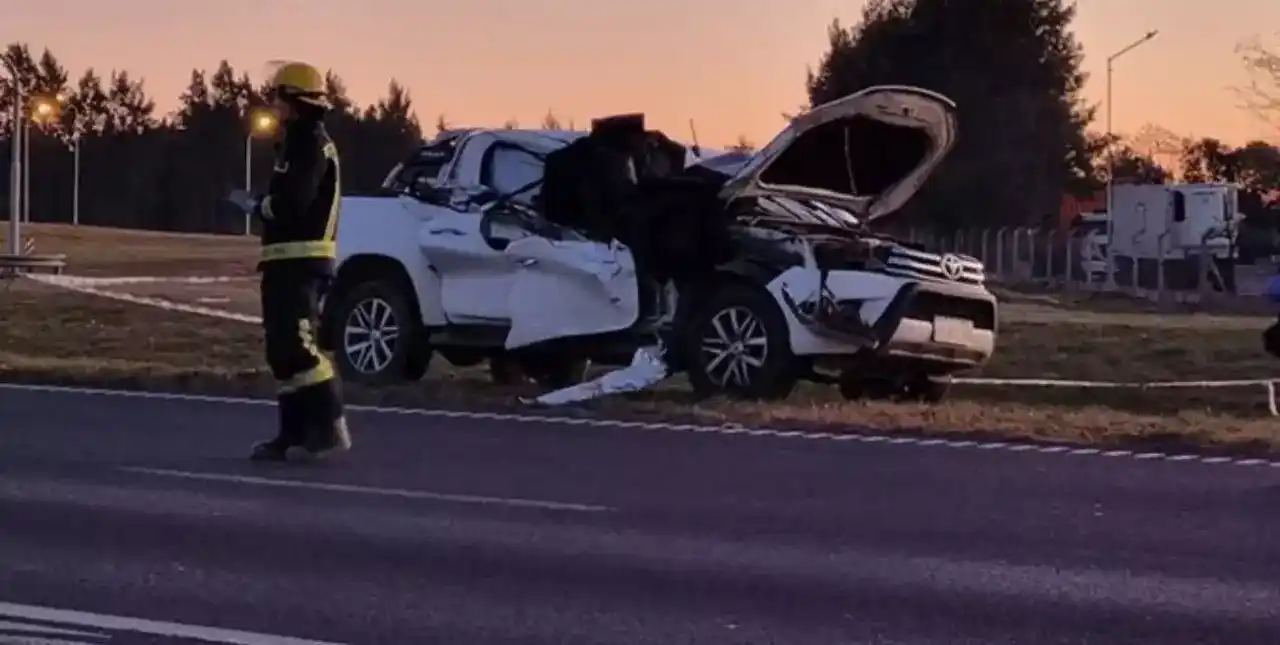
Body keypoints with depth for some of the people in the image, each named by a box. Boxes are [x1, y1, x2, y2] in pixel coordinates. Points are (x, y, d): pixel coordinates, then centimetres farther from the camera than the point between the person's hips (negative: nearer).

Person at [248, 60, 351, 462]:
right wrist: (267, 206, 2)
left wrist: (262, 207, -5)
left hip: (300, 260, -11)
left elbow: (293, 200, -22)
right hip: (289, 260, 11)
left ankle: (330, 427, -15)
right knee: (283, 348, 12)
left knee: (297, 345, -15)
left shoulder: (311, 143, -13)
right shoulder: (299, 142, 20)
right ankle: (295, 431, 15)